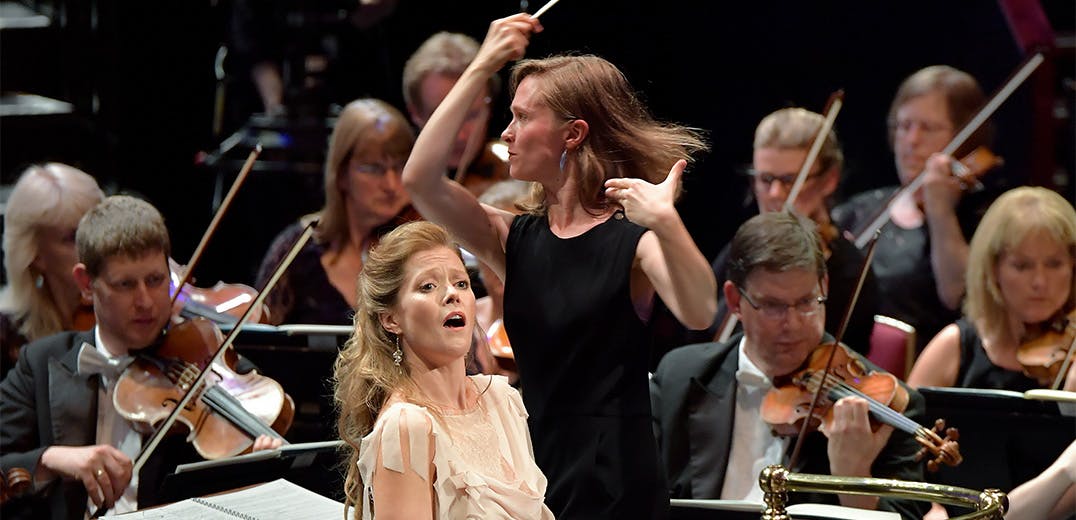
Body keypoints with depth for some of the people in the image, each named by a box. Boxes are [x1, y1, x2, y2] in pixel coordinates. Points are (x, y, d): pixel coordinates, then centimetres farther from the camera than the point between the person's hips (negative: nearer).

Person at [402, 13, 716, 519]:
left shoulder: (635, 240, -5)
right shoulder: (514, 240, 8)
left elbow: (698, 314, -24)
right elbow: (420, 180, -6)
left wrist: (665, 223, -41)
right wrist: (481, 68, -8)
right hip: (531, 476, 5)